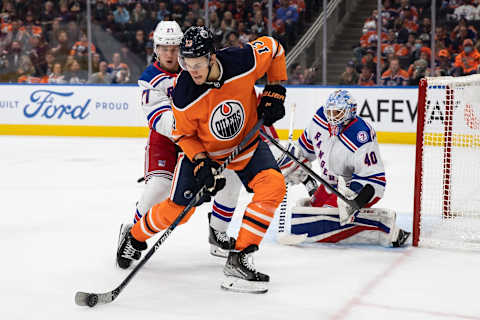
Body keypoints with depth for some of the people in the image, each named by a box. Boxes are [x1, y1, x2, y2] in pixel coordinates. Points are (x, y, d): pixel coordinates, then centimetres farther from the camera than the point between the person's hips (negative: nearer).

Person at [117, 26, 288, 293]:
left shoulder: (244, 62, -28)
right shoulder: (184, 95, -28)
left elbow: (272, 47, -6)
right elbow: (184, 135, -11)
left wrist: (275, 91, -9)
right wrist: (201, 164, -25)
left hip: (247, 143, 1)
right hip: (202, 150, -1)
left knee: (273, 185, -23)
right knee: (178, 209, 0)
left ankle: (239, 258, -18)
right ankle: (136, 237, 33)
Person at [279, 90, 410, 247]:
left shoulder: (360, 138, -30)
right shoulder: (321, 118, -9)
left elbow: (375, 179, -30)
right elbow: (307, 143, 14)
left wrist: (352, 192, -43)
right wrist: (291, 163, 15)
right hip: (331, 184, 9)